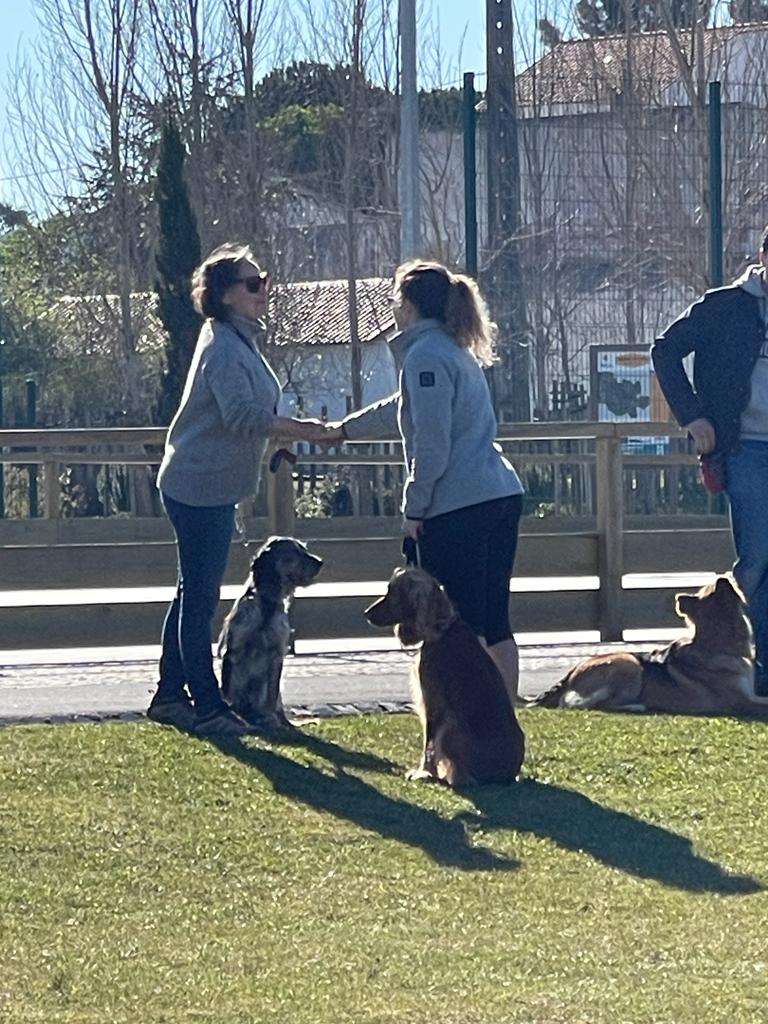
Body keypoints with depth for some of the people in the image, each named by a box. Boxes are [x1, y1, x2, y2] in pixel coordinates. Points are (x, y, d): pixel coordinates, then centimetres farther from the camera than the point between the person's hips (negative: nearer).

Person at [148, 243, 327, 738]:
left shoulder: (241, 341, 13)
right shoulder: (223, 347, -19)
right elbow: (243, 416, -30)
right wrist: (304, 431, -31)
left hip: (212, 489, 11)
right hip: (201, 488, -11)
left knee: (195, 594, 15)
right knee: (200, 597, -6)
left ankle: (170, 696, 22)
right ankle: (207, 706, -4)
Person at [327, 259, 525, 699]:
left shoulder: (425, 355, -11)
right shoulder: (455, 350, 19)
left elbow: (431, 445, -16)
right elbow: (403, 409, 35)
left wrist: (414, 510, -9)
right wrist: (343, 429, 46)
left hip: (457, 505, -9)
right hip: (502, 495, 9)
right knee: (494, 621, 12)